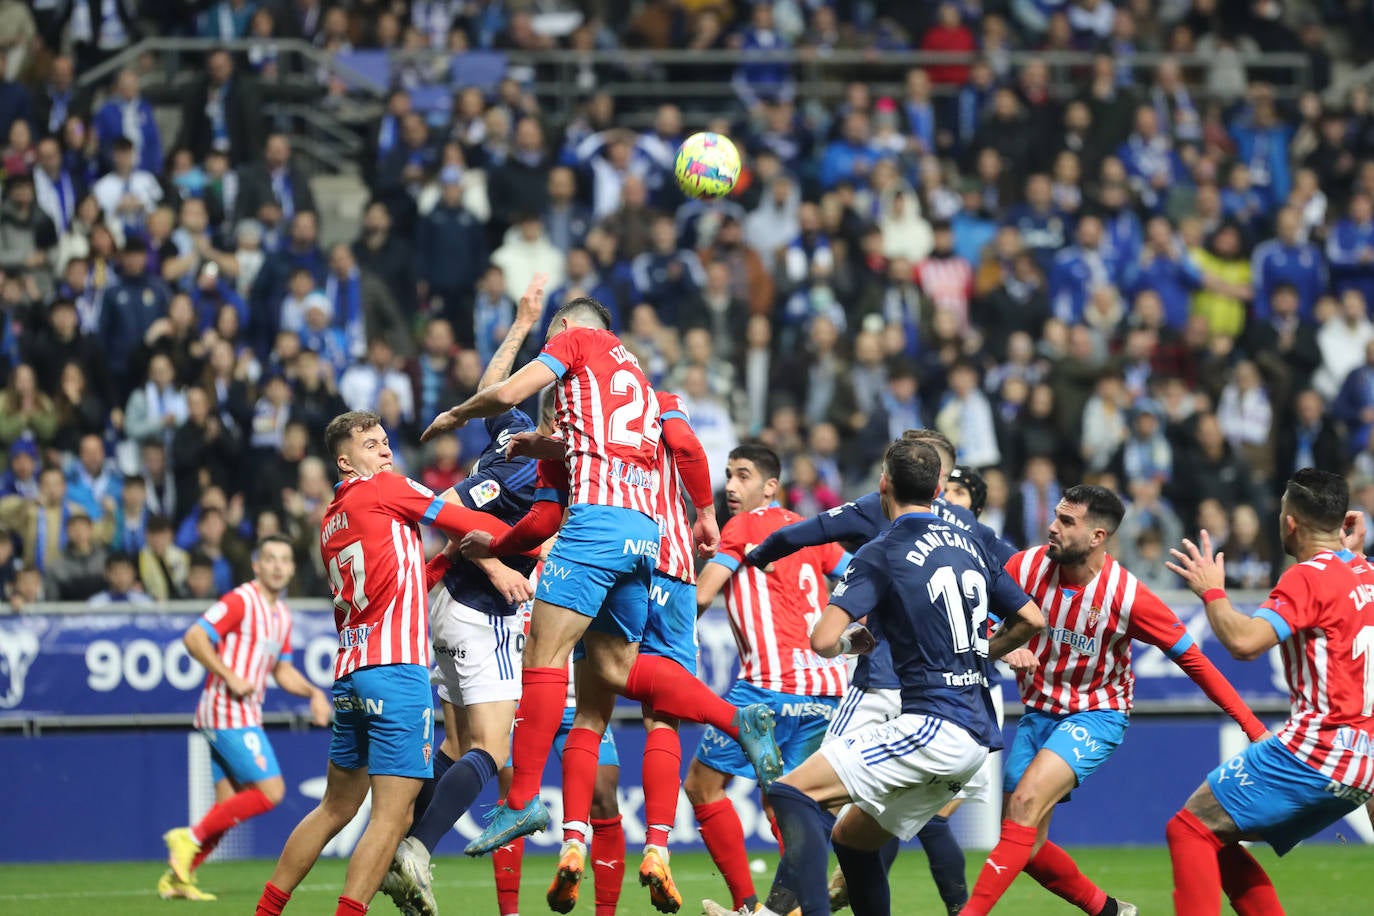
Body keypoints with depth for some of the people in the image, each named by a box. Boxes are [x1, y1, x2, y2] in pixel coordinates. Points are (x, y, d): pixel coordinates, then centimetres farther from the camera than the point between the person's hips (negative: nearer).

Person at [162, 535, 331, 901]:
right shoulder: (241, 601, -11)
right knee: (270, 791, -14)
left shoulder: (281, 615, 16)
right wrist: (229, 676, -22)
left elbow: (283, 672, 25)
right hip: (228, 713, -9)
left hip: (245, 716, 9)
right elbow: (194, 638, -18)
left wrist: (314, 693, 8)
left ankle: (176, 877, 10)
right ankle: (191, 837, -8)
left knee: (229, 806, 6)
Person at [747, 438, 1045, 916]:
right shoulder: (969, 545, 14)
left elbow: (824, 641, -15)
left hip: (934, 725, -8)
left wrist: (852, 641, 7)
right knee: (852, 837, 19)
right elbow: (1031, 619, 20)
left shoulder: (881, 554, -6)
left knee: (792, 792, -13)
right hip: (978, 735, 8)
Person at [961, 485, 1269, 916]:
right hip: (1039, 713, 5)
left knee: (1026, 802, -28)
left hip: (1096, 714, -5)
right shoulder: (1027, 566, -12)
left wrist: (1253, 727, -14)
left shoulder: (1129, 596, -19)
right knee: (1024, 846, 3)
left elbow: (1192, 659, -12)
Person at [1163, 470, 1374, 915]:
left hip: (1315, 752, -9)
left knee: (1189, 830, -5)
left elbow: (1245, 641, -24)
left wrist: (1212, 592, -8)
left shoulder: (1309, 577, -10)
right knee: (1218, 843, 17)